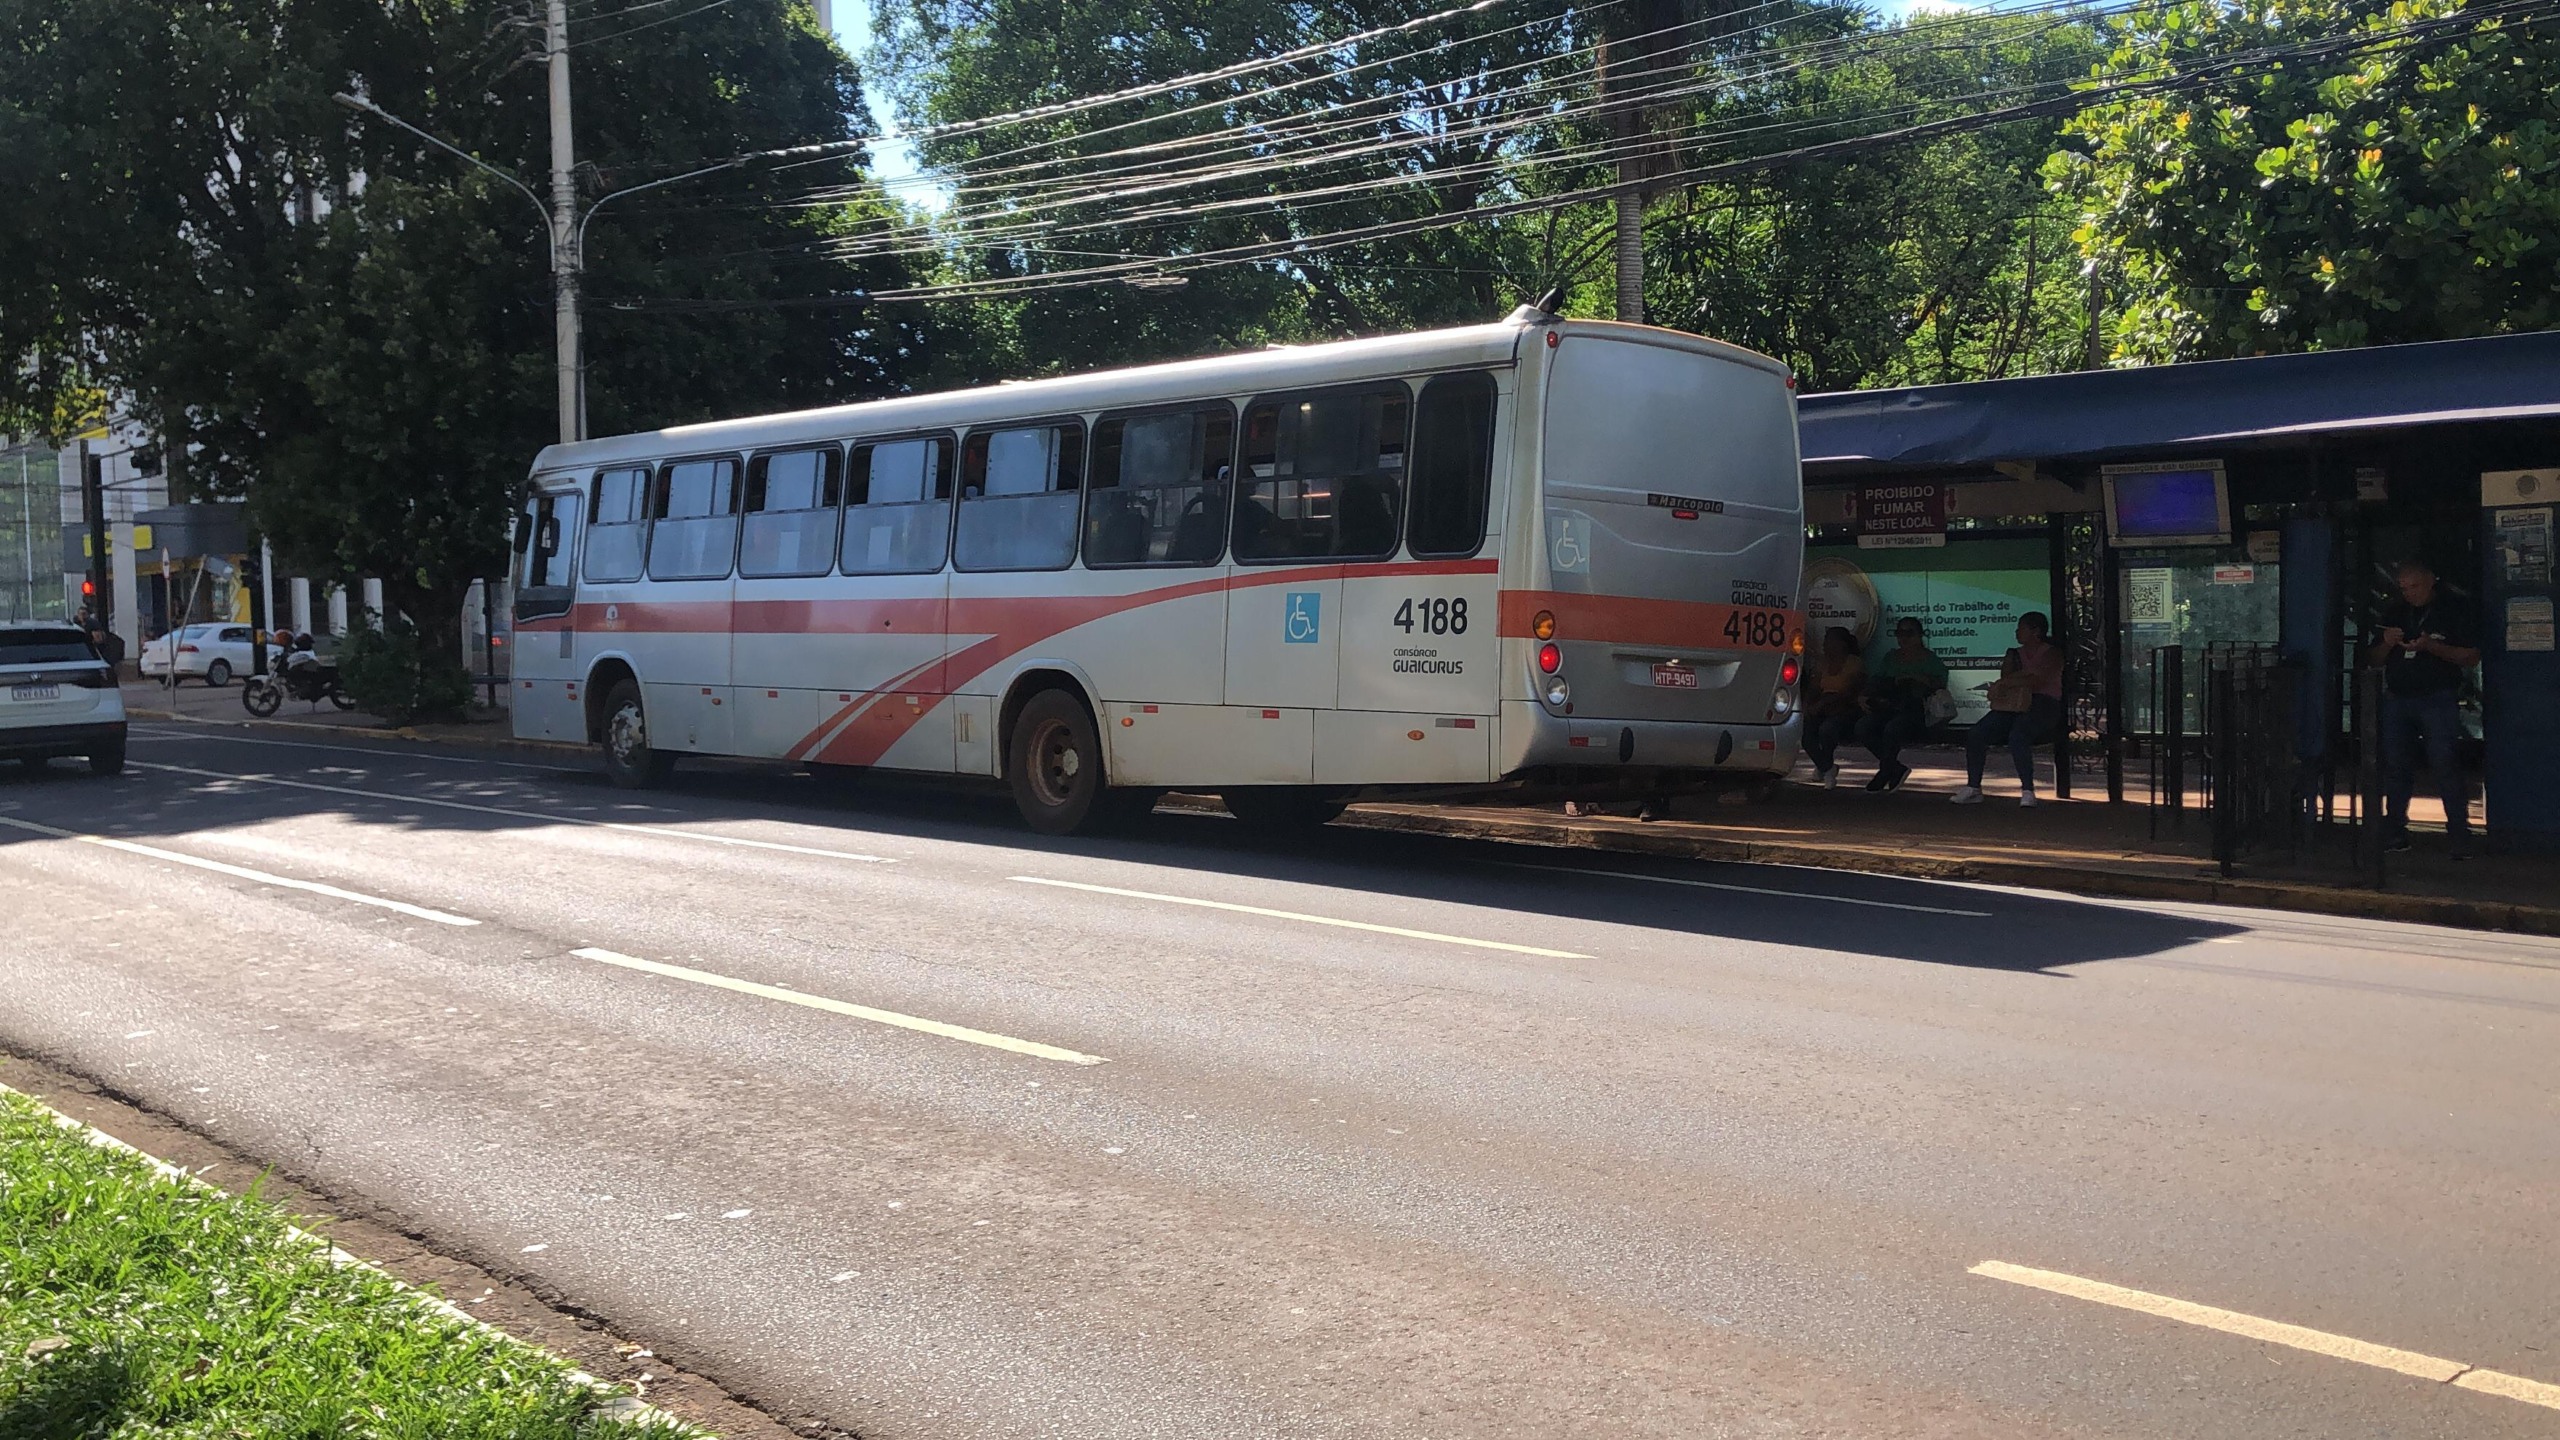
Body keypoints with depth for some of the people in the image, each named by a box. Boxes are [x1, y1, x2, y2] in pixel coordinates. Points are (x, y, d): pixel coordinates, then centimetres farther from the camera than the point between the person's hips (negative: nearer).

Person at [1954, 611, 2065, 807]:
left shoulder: (2051, 653, 6)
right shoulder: (2014, 655, 24)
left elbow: (2039, 681, -11)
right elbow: (2006, 677, 7)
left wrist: (2008, 682, -9)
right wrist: (2027, 677, -9)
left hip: (2043, 705, -6)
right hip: (2014, 705, 6)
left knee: (2017, 736, -37)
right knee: (1976, 735, -18)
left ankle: (2028, 791, -32)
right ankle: (1973, 788, -14)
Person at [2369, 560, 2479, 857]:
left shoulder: (2455, 609, 1)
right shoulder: (2393, 612, 15)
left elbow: (2472, 657, -4)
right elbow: (2372, 660, 17)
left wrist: (2431, 646, -16)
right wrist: (2387, 643, -5)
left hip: (2437, 699, -4)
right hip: (2397, 699, 5)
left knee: (2445, 765, -11)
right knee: (2395, 766, 4)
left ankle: (2459, 834, -9)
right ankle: (2394, 831, 10)